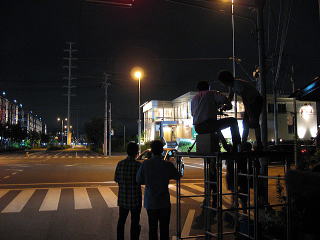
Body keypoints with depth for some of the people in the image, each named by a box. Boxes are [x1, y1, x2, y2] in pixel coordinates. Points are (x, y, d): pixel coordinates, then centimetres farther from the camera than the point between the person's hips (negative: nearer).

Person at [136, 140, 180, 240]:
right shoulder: (168, 165, -12)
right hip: (164, 202, -1)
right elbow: (177, 176, 3)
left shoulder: (145, 164, -11)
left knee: (152, 228, 12)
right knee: (164, 228, 10)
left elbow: (139, 180, -2)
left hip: (150, 202, 1)